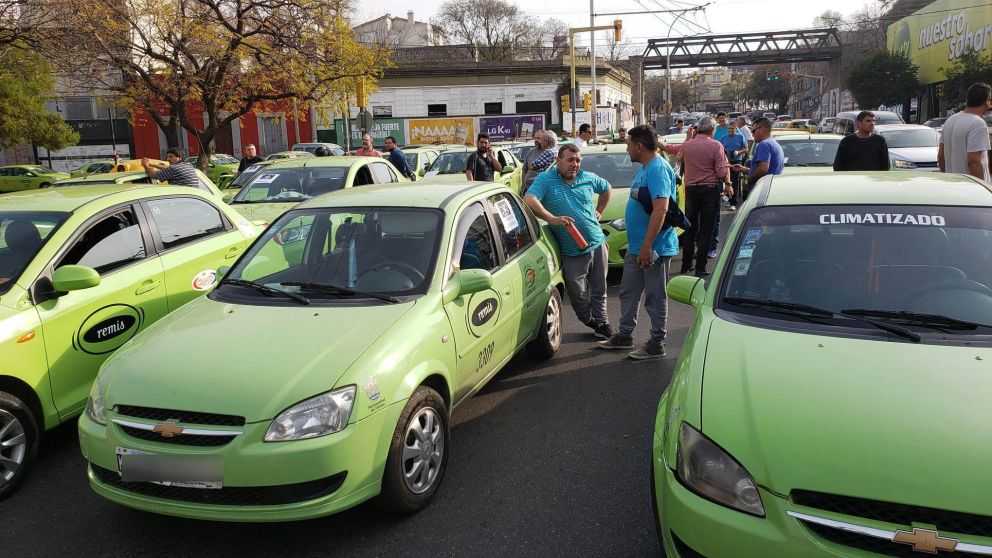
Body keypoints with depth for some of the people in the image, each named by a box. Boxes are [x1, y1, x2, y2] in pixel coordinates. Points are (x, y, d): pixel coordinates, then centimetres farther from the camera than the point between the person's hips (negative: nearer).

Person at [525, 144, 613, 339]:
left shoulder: (588, 178, 8)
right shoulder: (545, 179, -6)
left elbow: (606, 189, 29)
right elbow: (529, 200, -23)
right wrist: (551, 218, -34)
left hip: (597, 244, 4)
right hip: (571, 252, -4)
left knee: (599, 288, 13)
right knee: (578, 293, 5)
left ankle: (601, 321, 30)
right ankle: (589, 320, 29)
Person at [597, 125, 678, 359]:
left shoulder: (658, 169, -19)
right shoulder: (644, 168, 14)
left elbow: (661, 209, -28)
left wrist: (647, 246, -30)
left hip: (654, 248, -10)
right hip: (636, 246, 10)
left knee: (655, 296, 1)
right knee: (628, 292, 17)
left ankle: (657, 344, 12)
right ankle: (624, 335, 30)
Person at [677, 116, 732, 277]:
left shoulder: (686, 145, 1)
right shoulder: (716, 146, -10)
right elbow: (722, 171, -13)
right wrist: (727, 185, 4)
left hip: (690, 189, 4)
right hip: (710, 189, -4)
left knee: (690, 228, 15)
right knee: (706, 230, 2)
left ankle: (686, 264, 19)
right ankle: (700, 268, 1)